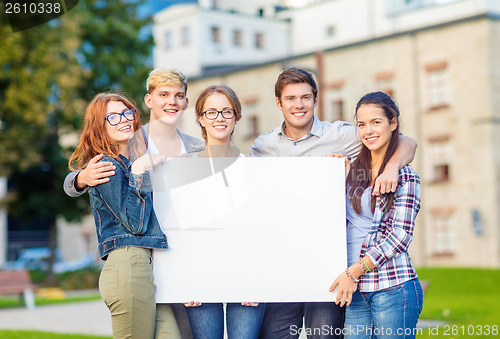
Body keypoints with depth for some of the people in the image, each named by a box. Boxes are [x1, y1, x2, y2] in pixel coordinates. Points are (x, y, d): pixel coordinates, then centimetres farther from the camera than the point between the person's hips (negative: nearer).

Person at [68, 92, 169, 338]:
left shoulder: (129, 162, 22)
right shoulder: (106, 166, -5)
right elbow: (135, 223, -13)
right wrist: (140, 173, -13)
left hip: (141, 265, 9)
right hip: (129, 265, -9)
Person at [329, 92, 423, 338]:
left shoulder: (405, 177, -3)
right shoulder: (355, 172, 14)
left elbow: (400, 236, -10)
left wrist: (354, 271, -13)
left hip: (393, 289, -5)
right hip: (356, 291, 5)